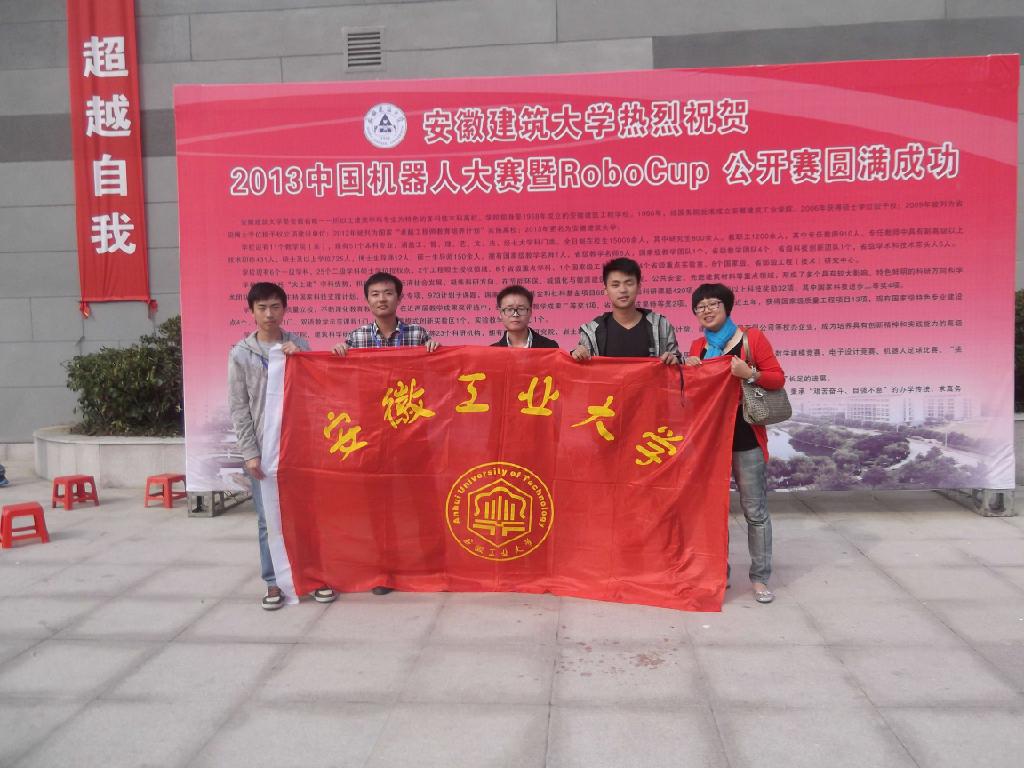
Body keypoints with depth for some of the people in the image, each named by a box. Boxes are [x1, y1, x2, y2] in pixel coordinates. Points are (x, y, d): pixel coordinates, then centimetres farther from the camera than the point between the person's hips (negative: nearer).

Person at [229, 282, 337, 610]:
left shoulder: (299, 345, 5)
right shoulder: (241, 353, 2)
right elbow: (239, 408, 1)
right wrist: (250, 453, -4)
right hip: (264, 447, -1)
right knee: (269, 519, 5)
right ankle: (274, 583, 17)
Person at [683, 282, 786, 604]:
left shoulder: (751, 337, -3)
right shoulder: (697, 346, 10)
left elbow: (778, 379, -4)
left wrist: (751, 374, -21)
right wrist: (687, 369, -3)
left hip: (745, 437, -4)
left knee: (755, 510, 0)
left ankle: (760, 577, 11)